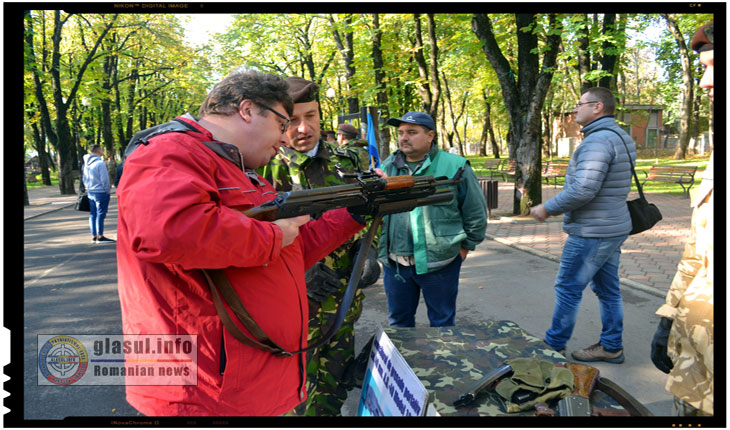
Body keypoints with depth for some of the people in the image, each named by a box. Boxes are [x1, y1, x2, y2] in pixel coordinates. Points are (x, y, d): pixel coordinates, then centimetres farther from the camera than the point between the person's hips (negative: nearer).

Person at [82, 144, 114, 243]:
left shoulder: (86, 164, 10)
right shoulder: (100, 163, -15)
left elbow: (85, 179, 16)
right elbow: (104, 179, -15)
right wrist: (108, 191, -5)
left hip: (90, 192, 8)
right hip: (101, 192, -8)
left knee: (92, 214, 11)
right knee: (100, 214, -3)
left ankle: (94, 236, 16)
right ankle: (100, 236, 0)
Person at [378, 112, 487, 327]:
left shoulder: (455, 166, -5)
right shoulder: (388, 166, 6)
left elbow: (476, 212, 0)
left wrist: (465, 247, 3)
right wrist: (382, 247, 9)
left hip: (439, 263, -3)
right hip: (395, 263, 4)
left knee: (442, 323, 12)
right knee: (398, 322, 18)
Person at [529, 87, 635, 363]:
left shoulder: (598, 141, -20)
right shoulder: (620, 137, 13)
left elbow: (583, 190, -28)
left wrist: (547, 209, -17)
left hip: (591, 233, -10)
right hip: (612, 228, 10)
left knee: (568, 288, 1)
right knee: (607, 289, 15)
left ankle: (553, 345, 13)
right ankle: (611, 347, 24)